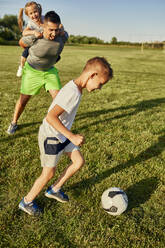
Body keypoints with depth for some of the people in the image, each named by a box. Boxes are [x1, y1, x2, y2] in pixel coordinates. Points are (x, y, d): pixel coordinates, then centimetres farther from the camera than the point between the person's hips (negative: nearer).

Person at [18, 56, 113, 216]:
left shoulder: (74, 87, 1)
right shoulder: (73, 93, -29)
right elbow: (50, 117, -36)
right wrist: (72, 136, -34)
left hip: (62, 135, 9)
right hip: (50, 138, -9)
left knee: (79, 161, 11)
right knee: (48, 174, 6)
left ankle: (54, 190, 28)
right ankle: (27, 202, 31)